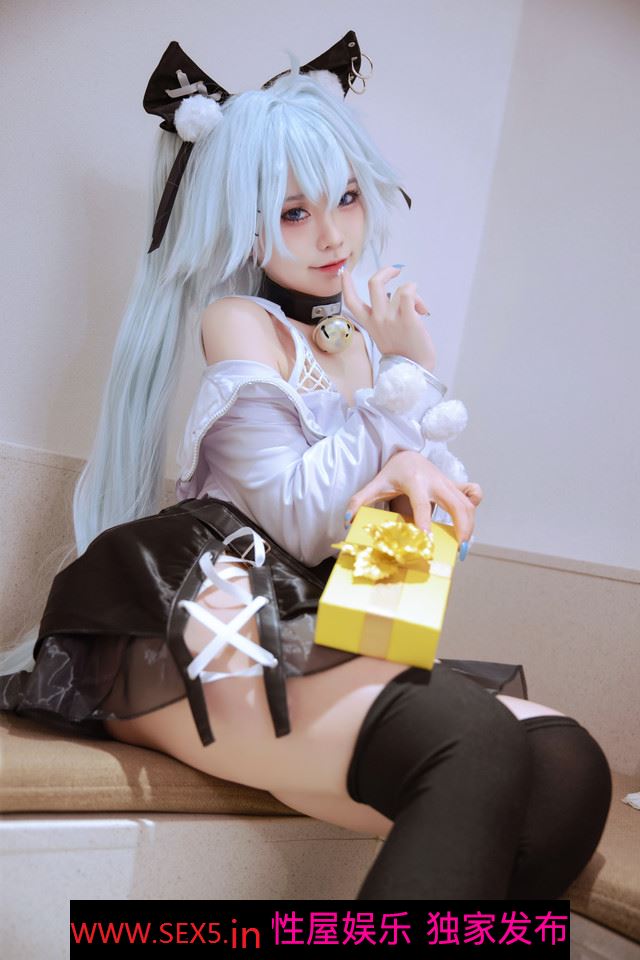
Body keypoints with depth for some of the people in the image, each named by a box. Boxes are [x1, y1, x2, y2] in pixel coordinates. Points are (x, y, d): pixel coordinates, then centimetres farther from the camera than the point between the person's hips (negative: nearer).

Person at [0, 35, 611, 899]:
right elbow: (303, 519, -12)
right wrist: (408, 380, -5)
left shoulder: (367, 330, 19)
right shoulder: (239, 322, -1)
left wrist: (413, 470, -6)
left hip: (325, 638, 7)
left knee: (569, 765, -19)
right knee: (477, 748, -33)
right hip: (217, 640, -6)